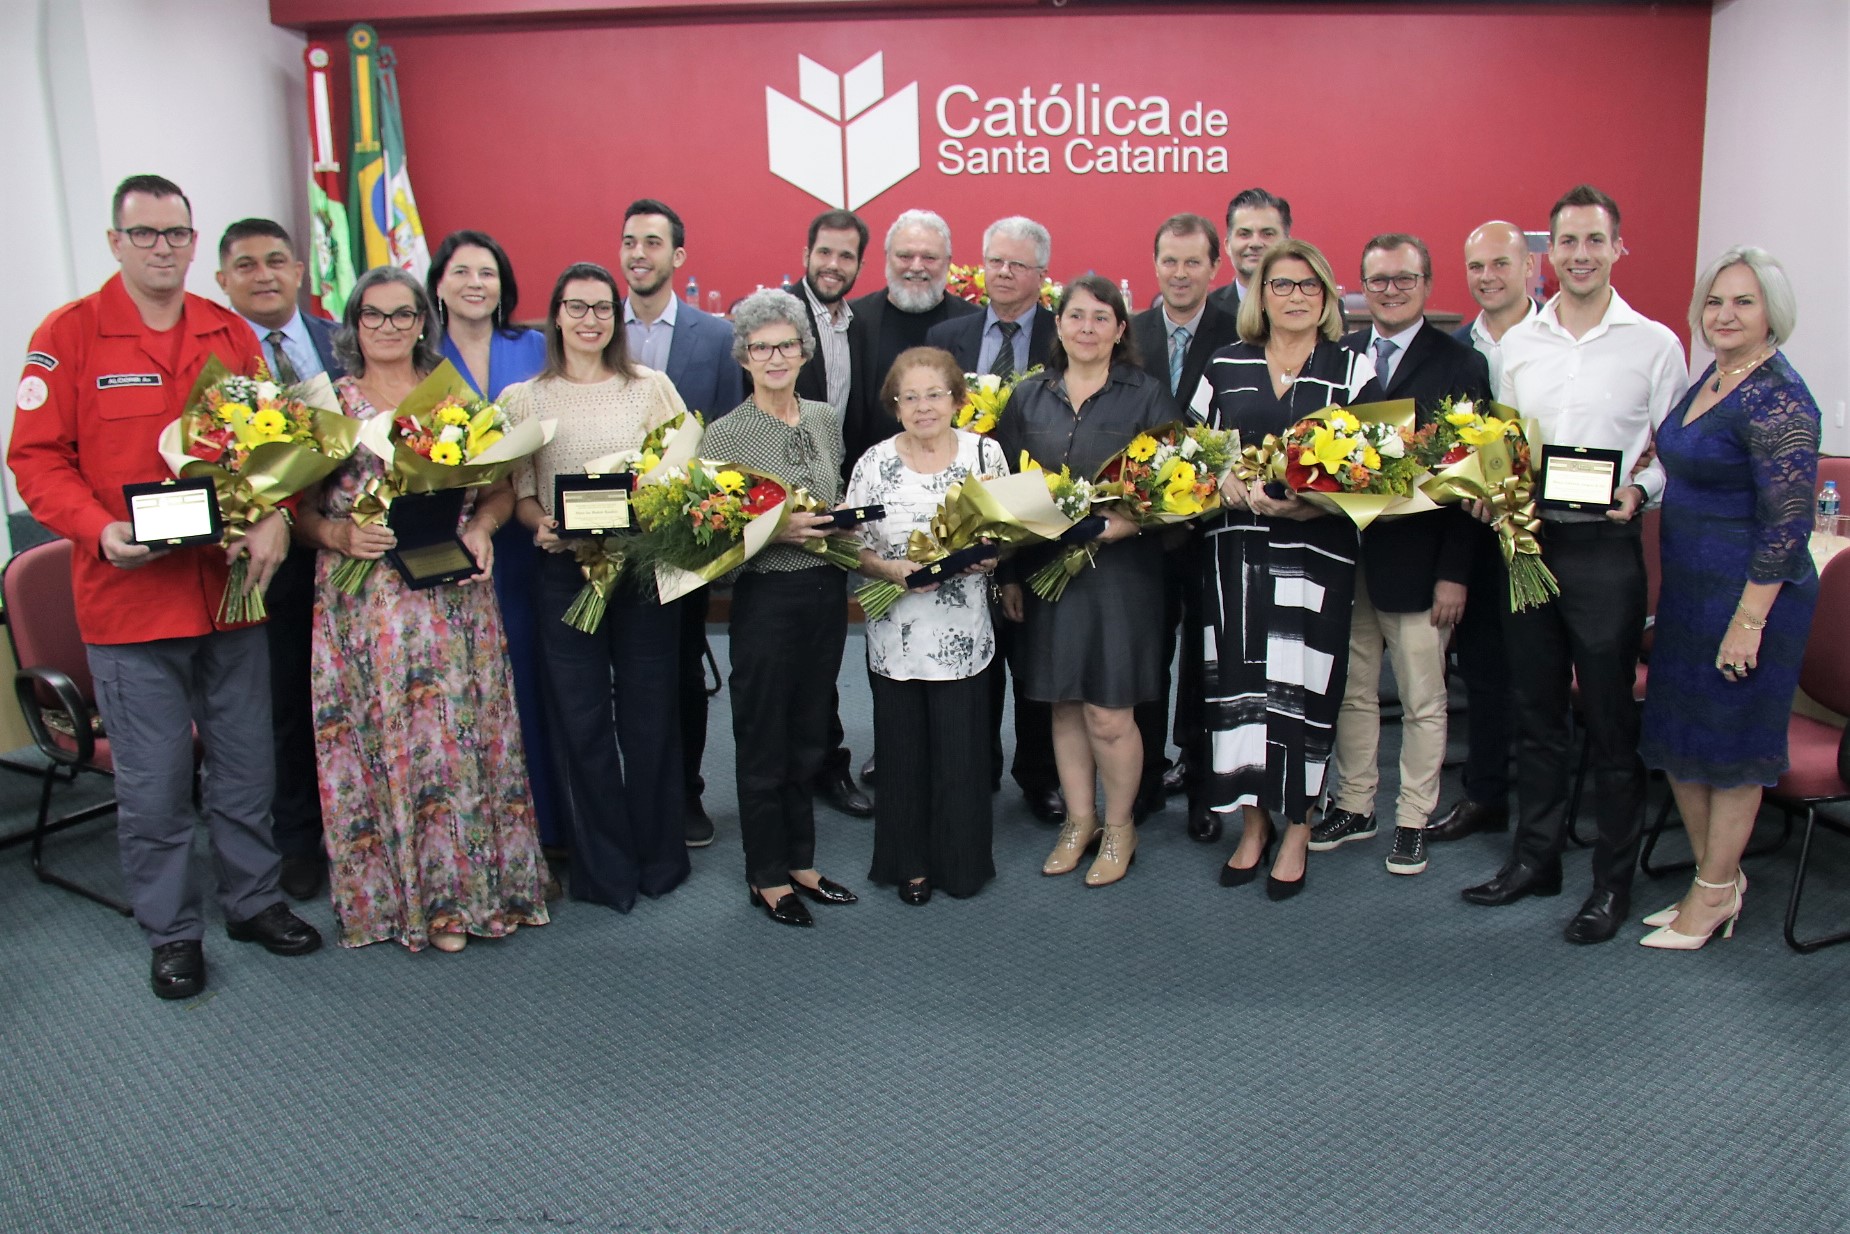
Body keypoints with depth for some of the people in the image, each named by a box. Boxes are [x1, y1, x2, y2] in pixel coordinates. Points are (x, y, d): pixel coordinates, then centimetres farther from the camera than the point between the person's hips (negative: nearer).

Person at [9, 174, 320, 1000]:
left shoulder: (232, 334, 8)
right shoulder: (67, 334, -3)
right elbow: (36, 458, -4)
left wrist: (274, 518, -8)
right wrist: (99, 530, -21)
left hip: (230, 586, 4)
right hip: (129, 599, -3)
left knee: (246, 764, 14)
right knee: (153, 780, 6)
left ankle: (253, 900, 32)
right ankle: (170, 933, 23)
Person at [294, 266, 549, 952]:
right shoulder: (329, 404, 6)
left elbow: (500, 488, 9)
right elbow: (301, 509, 4)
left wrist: (482, 528, -11)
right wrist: (340, 535, -16)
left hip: (454, 598, 1)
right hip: (366, 604, -1)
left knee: (461, 732, 3)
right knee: (386, 736, 2)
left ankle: (468, 885, 16)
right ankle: (411, 893, 15)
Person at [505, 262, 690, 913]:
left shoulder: (651, 386, 5)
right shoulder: (525, 398, 7)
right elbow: (518, 493, 4)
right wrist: (542, 525, -16)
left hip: (645, 567, 0)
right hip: (564, 572, 1)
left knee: (649, 714, 6)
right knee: (582, 721, 4)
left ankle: (658, 856, 23)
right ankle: (603, 866, 19)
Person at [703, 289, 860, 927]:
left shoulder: (825, 420, 8)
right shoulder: (725, 435, -9)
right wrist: (778, 531, -22)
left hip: (826, 592, 5)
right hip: (766, 596, -5)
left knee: (809, 736, 15)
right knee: (764, 741, 7)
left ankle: (801, 862, 30)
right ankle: (767, 877, 22)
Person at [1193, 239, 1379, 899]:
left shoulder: (1353, 369, 5)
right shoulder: (1225, 366, 11)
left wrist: (1308, 504, -17)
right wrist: (1228, 486, -11)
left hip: (1318, 550, -2)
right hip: (1235, 548, 2)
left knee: (1303, 684, -1)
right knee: (1239, 680, 3)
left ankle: (1298, 830, 15)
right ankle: (1253, 820, 18)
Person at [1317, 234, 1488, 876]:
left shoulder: (1461, 365, -4)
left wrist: (1454, 573, -11)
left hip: (1415, 559, -3)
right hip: (1344, 552, 4)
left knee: (1423, 701, 8)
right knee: (1352, 691, 14)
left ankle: (1413, 820, 22)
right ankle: (1355, 805, 29)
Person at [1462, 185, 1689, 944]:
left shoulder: (1655, 344, -1)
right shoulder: (1517, 343, 9)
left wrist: (1639, 491, -18)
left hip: (1604, 548, -4)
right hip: (1526, 541, 4)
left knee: (1610, 720, 3)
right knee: (1535, 713, 13)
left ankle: (1613, 880, 16)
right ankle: (1535, 857, 27)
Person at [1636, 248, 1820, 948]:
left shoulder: (1777, 399, -18)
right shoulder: (1709, 381, 10)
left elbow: (1787, 522, -21)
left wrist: (1749, 620, -22)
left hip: (1748, 594, -9)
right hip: (1688, 589, 9)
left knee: (1730, 745, 4)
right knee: (1677, 736, 14)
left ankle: (1715, 895, 19)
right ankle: (1717, 877, 29)